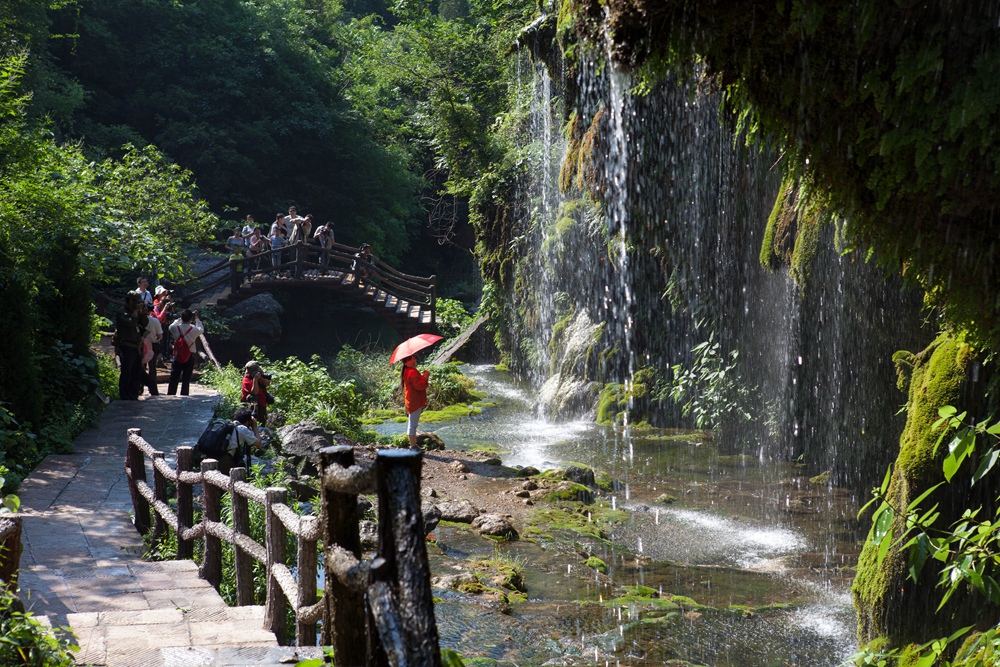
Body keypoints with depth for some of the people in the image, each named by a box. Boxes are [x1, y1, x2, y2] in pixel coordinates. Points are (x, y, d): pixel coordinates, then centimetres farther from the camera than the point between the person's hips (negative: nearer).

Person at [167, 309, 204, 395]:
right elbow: (201, 330, 9)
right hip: (190, 357, -1)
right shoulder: (194, 330, -13)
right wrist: (197, 318, 15)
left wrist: (180, 319, 18)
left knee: (173, 379, 10)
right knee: (186, 380, 3)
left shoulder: (175, 328, -9)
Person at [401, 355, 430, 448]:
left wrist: (423, 376, 11)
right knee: (413, 425, -6)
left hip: (411, 401, 11)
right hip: (415, 402, -11)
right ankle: (413, 447, -3)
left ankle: (412, 445, 27)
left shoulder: (407, 372, 14)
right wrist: (425, 376, -16)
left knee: (411, 424, 18)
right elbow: (419, 386, -25)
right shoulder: (412, 372, -21)